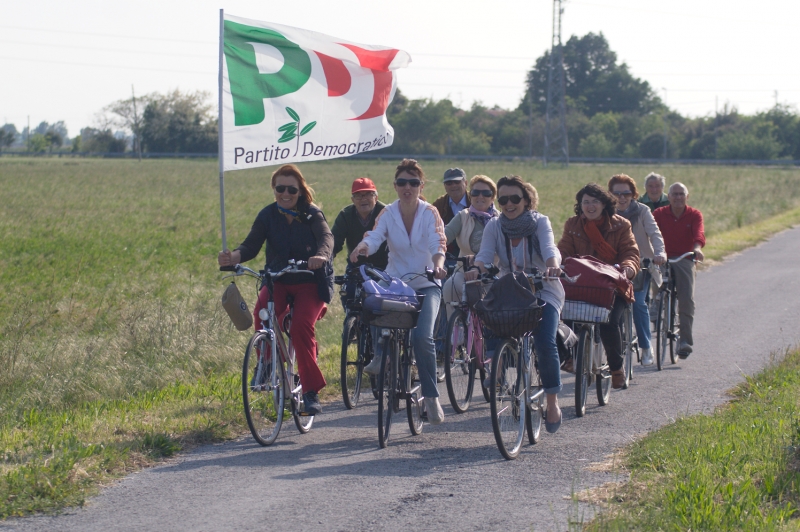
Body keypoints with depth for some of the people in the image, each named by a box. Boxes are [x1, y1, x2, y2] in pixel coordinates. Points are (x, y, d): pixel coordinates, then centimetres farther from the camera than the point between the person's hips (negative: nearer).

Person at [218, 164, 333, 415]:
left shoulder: (312, 215, -8)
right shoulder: (268, 215, -1)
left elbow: (326, 237, -26)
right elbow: (251, 246, -9)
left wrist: (322, 255, -50)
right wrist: (233, 257, -32)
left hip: (310, 282, -2)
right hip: (278, 280, 2)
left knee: (301, 326, -24)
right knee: (263, 312, -30)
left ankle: (311, 391, -16)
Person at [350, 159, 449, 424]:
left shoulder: (430, 213, -4)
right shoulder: (388, 214, 1)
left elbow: (438, 244, -20)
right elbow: (374, 237, -16)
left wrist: (438, 264, -42)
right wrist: (361, 248, -40)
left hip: (425, 285, -2)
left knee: (422, 337, -23)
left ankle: (431, 397, -9)